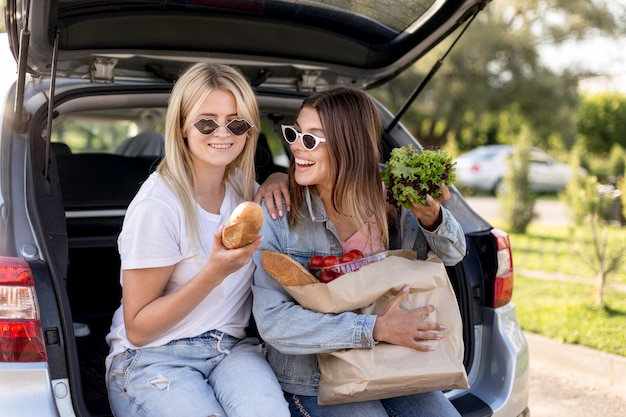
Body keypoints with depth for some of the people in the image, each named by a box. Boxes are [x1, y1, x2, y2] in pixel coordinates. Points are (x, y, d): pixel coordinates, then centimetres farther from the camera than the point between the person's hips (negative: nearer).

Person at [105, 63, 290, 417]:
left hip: (232, 348, 4)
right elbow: (137, 329, -10)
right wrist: (214, 273, -23)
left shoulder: (243, 187, 4)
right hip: (153, 359, -3)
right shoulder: (157, 205, -14)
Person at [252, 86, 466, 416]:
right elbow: (271, 319, -19)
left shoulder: (386, 203, -4)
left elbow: (453, 254, 9)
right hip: (313, 381, -3)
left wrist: (432, 218, -15)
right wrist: (374, 329, -24)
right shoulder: (278, 216, -13)